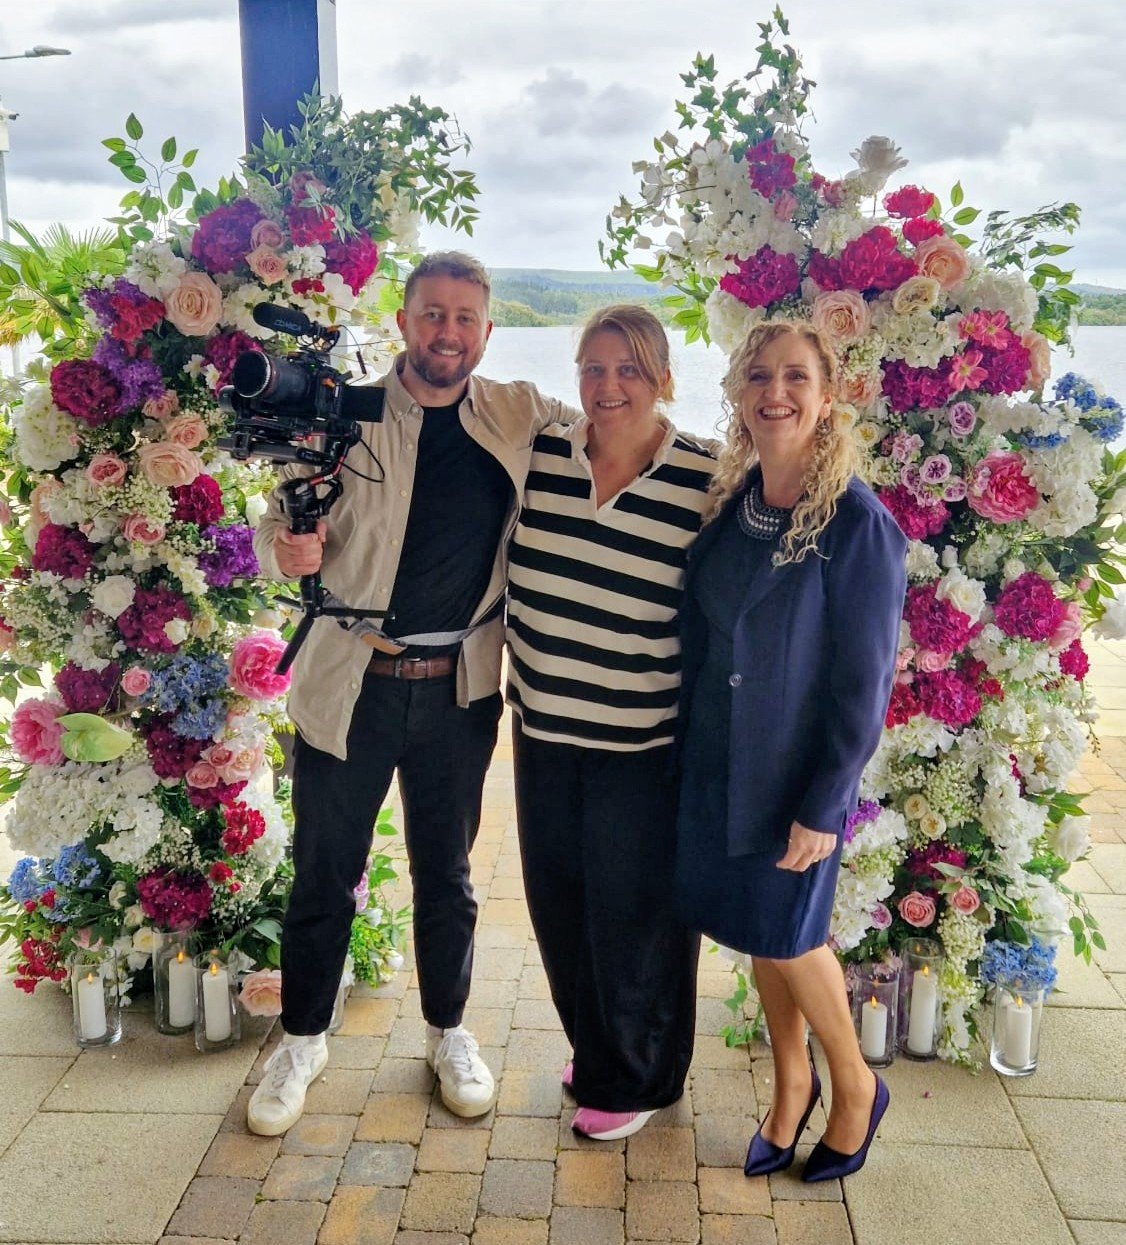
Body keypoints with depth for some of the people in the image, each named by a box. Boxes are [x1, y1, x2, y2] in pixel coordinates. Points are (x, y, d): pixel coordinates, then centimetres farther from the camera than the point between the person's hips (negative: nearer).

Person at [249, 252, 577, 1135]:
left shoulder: (519, 415, 0)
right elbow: (278, 523, -3)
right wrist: (288, 550, -26)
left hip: (459, 688, 1)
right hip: (349, 684, -1)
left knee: (447, 873, 17)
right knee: (325, 874, 12)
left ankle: (449, 1031, 38)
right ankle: (303, 1039, 34)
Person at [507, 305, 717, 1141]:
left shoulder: (707, 483, -12)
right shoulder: (537, 457, -1)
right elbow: (508, 574, 13)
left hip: (644, 747, -4)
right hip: (544, 728, 5)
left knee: (635, 914, 10)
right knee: (559, 900, 18)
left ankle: (641, 1079, 35)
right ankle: (594, 1050, 43)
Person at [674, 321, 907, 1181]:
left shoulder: (858, 524, -18)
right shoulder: (733, 502, 0)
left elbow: (864, 684, -16)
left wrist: (822, 807, -15)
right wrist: (693, 745, 9)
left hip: (797, 770, -5)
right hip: (718, 756, 6)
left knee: (784, 932, 7)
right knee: (751, 921, 17)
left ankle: (855, 1086, 35)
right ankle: (791, 1081, 40)